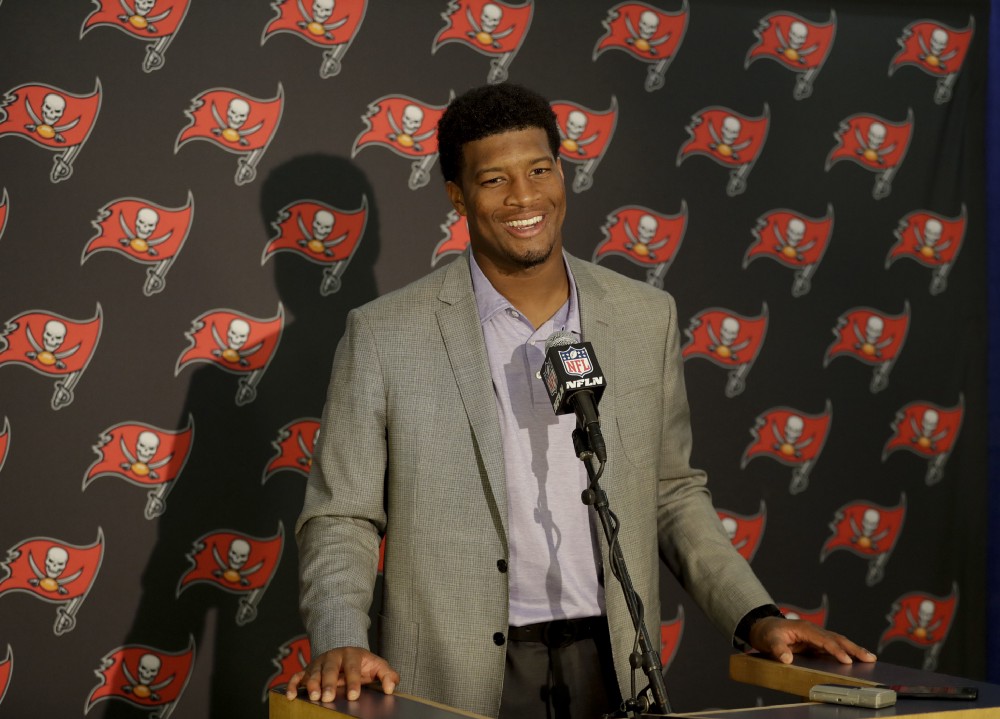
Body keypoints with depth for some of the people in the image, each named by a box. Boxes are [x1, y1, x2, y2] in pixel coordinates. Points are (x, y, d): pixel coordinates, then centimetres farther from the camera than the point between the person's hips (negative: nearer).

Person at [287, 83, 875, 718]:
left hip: (610, 667, 3)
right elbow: (340, 520, -2)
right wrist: (341, 643, -18)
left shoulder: (647, 319, 5)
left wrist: (757, 619, 3)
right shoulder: (386, 334, -5)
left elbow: (673, 493, 13)